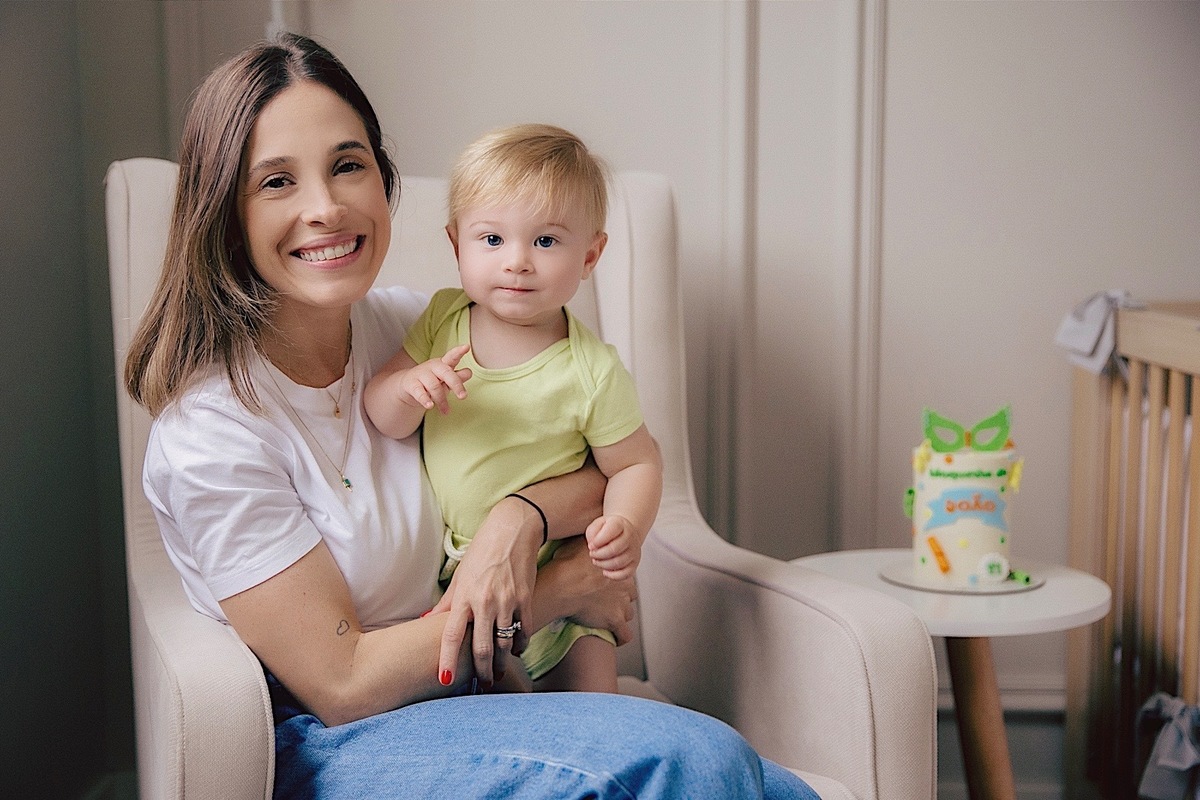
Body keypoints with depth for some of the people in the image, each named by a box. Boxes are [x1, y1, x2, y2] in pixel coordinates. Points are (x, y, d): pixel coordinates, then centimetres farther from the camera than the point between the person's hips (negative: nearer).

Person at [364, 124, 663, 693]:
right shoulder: (442, 319, -4)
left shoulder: (593, 373, -16)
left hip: (549, 585, -3)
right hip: (436, 571, 3)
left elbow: (636, 463, -7)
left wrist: (627, 527, -27)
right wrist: (408, 387, -26)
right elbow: (382, 419, -4)